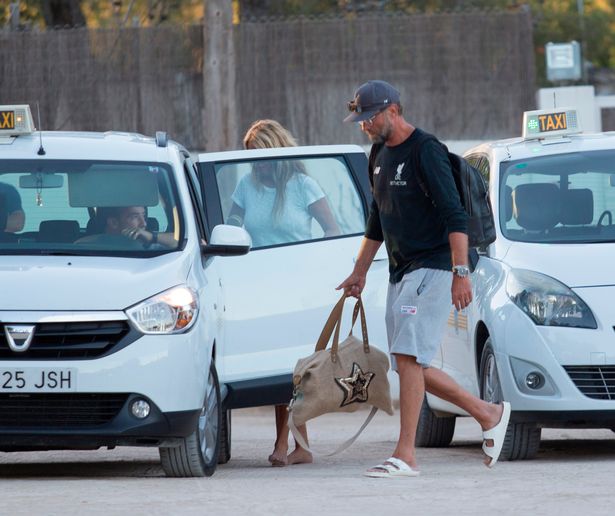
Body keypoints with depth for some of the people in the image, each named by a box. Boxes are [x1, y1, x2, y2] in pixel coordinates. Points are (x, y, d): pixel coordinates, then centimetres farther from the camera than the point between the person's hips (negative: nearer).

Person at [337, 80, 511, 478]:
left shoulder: (425, 151, -13)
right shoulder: (380, 154, 14)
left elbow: (454, 216, -19)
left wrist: (461, 273, -26)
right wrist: (360, 271, 26)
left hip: (433, 269, -9)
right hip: (400, 273, 9)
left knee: (409, 356, -17)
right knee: (409, 366, 7)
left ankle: (406, 455, -18)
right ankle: (489, 414, 20)